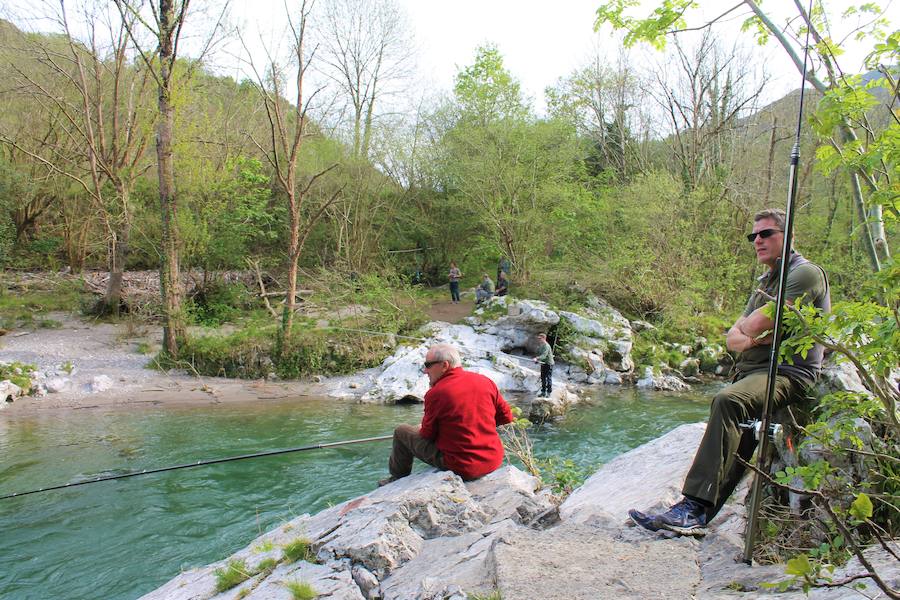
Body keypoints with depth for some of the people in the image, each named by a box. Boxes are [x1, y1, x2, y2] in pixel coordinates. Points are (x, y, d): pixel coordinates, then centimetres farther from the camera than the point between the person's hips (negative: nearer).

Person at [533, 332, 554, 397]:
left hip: (549, 364, -9)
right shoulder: (541, 346, 10)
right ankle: (543, 392, 21)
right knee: (543, 378, 13)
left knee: (548, 379, -3)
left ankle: (548, 392, 3)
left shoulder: (546, 346, -20)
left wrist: (537, 358, -43)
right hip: (543, 364, 9)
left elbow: (544, 355, -32)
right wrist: (537, 359, 6)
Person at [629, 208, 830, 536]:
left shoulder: (805, 272, -2)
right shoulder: (764, 282, 27)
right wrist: (749, 339, -4)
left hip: (787, 372, -9)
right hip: (750, 372, 9)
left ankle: (694, 506, -36)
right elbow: (732, 338, 19)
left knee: (728, 401, -33)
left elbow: (760, 323, -15)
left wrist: (745, 327, 9)